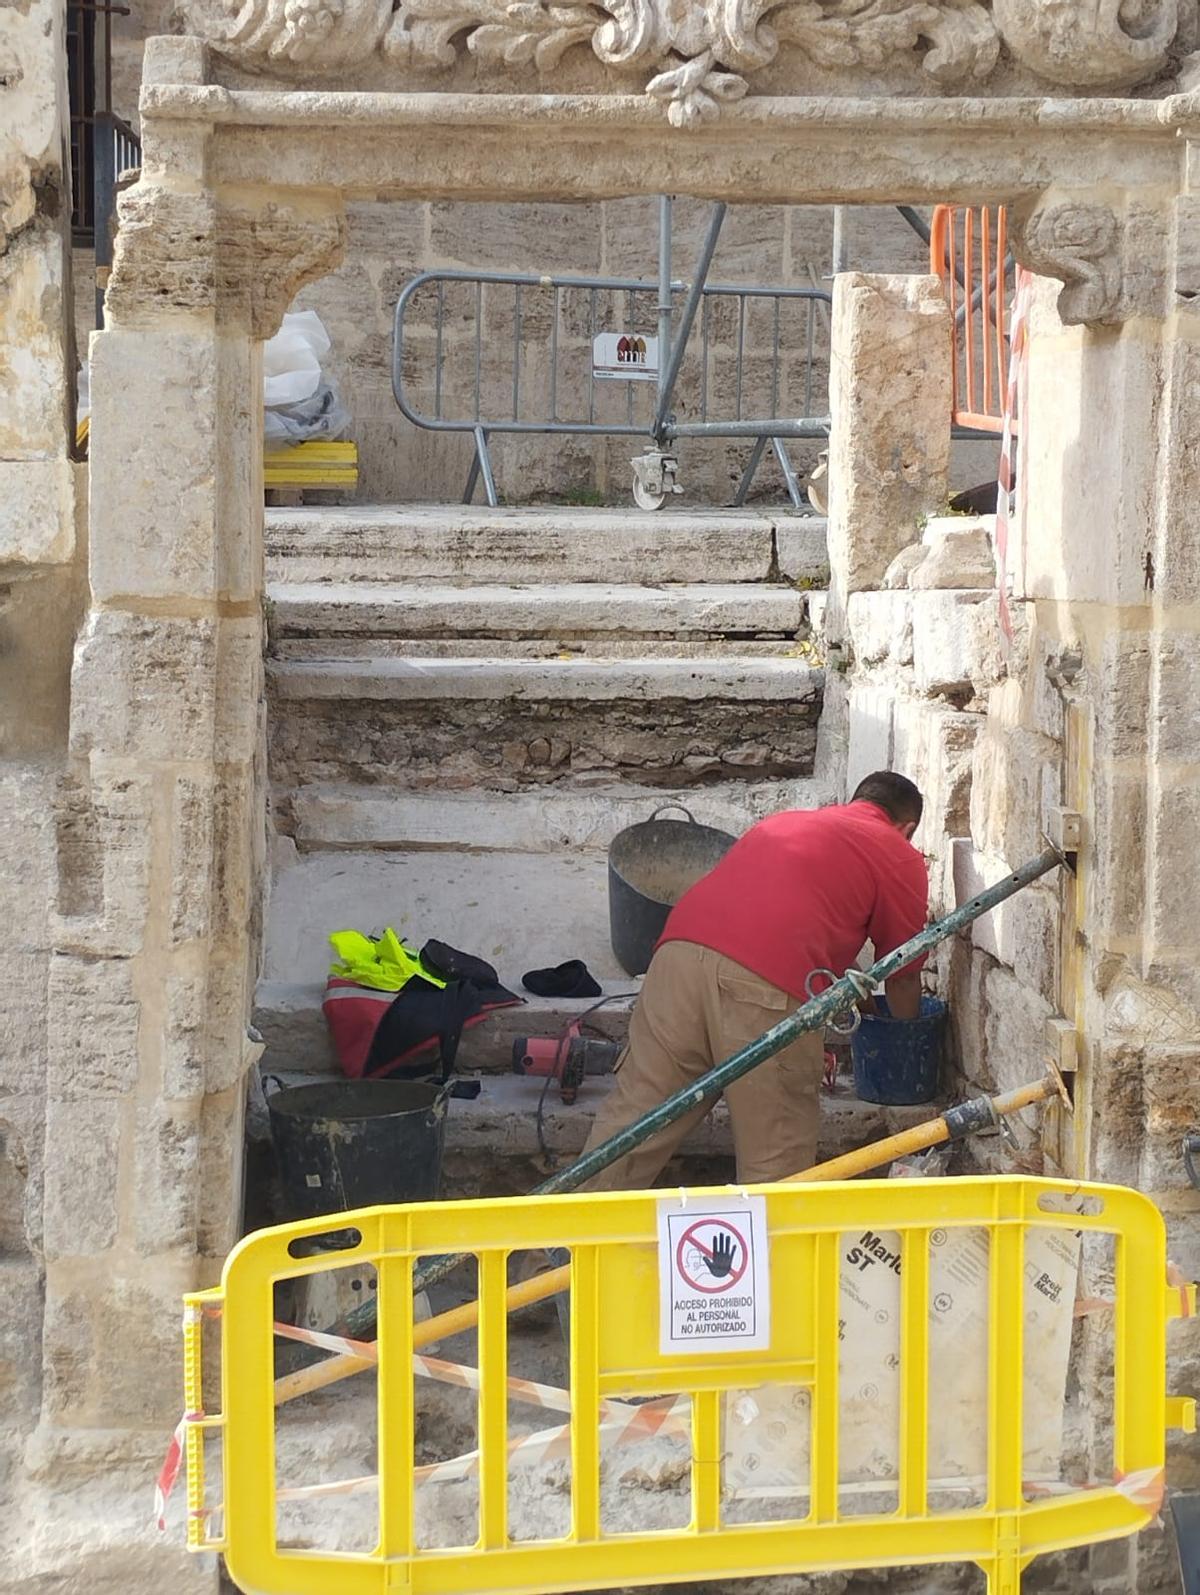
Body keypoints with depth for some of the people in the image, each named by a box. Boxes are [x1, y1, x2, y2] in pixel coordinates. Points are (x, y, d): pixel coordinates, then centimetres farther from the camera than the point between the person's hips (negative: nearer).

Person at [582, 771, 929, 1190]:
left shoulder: (785, 820, 35)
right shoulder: (901, 858, 18)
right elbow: (903, 979, 23)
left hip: (681, 949, 5)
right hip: (770, 985, -5)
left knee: (633, 1113, 9)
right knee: (776, 1158, 7)